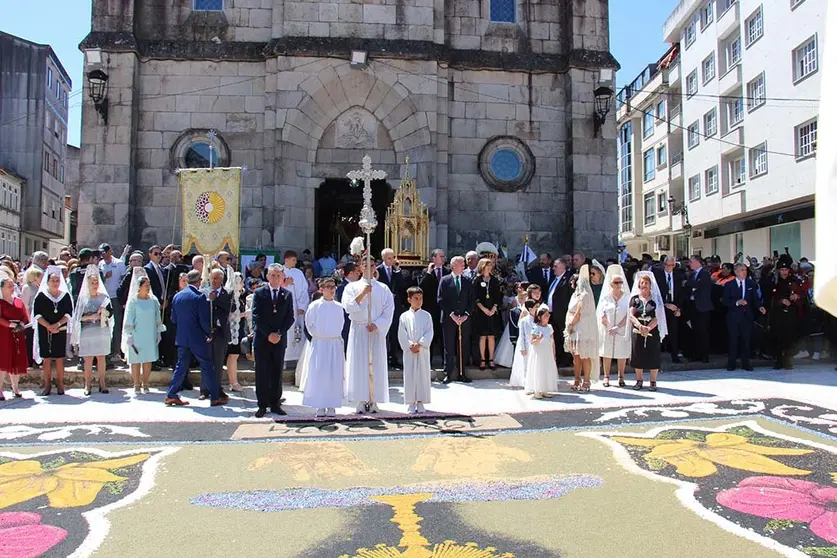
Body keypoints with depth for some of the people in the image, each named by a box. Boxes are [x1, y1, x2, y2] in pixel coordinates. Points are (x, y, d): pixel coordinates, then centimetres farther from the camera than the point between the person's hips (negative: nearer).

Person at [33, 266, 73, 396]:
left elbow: (69, 314, 1)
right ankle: (47, 385, 10)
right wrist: (48, 326, -15)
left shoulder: (65, 295, 5)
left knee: (59, 358, 3)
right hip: (44, 331, 0)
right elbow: (37, 314, -3)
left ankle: (60, 384, 10)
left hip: (61, 331, 0)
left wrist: (58, 324, -14)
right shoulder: (41, 296, 2)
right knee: (46, 359, 2)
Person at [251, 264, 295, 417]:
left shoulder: (287, 294, 7)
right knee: (262, 374, 2)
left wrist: (279, 333, -9)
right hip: (262, 339, -1)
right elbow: (257, 317, -4)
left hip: (280, 339, 2)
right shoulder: (259, 293, 1)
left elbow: (290, 318, 4)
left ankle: (275, 403, 13)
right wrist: (268, 334, -12)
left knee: (277, 373, 6)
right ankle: (262, 405, 8)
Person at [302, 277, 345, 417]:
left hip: (335, 344, 3)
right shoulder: (315, 306, -4)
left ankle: (331, 405, 11)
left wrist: (337, 336, 10)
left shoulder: (338, 307, 5)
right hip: (319, 344, -2)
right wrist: (317, 335, 3)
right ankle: (320, 406, 8)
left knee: (335, 375, 2)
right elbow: (309, 324, 4)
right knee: (318, 375, -2)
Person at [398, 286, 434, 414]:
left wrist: (420, 344, -14)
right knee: (410, 376, 2)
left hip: (423, 351, 1)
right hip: (409, 351, 0)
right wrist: (410, 346, -12)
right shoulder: (404, 316, 3)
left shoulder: (426, 316, 3)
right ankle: (411, 403, 10)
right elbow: (402, 335, -1)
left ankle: (420, 402, 12)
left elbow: (429, 333, -3)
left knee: (423, 375, 3)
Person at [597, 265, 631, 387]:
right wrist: (608, 327, -13)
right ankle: (606, 377, 11)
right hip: (607, 330, 0)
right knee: (607, 353, 3)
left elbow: (628, 315, -4)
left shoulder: (626, 297, 1)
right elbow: (600, 314, -2)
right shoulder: (605, 297, 3)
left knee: (622, 354, 4)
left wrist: (618, 327, -13)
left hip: (622, 330, 0)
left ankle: (621, 377, 14)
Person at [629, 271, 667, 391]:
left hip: (653, 332, -1)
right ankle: (639, 381, 16)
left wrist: (648, 328, -18)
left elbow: (658, 317, -4)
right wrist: (640, 326, -19)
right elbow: (631, 315, -2)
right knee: (638, 356, 4)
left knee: (653, 356, 1)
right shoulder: (635, 298, 7)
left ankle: (653, 382, 12)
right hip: (638, 332, 1)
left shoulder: (655, 299, 4)